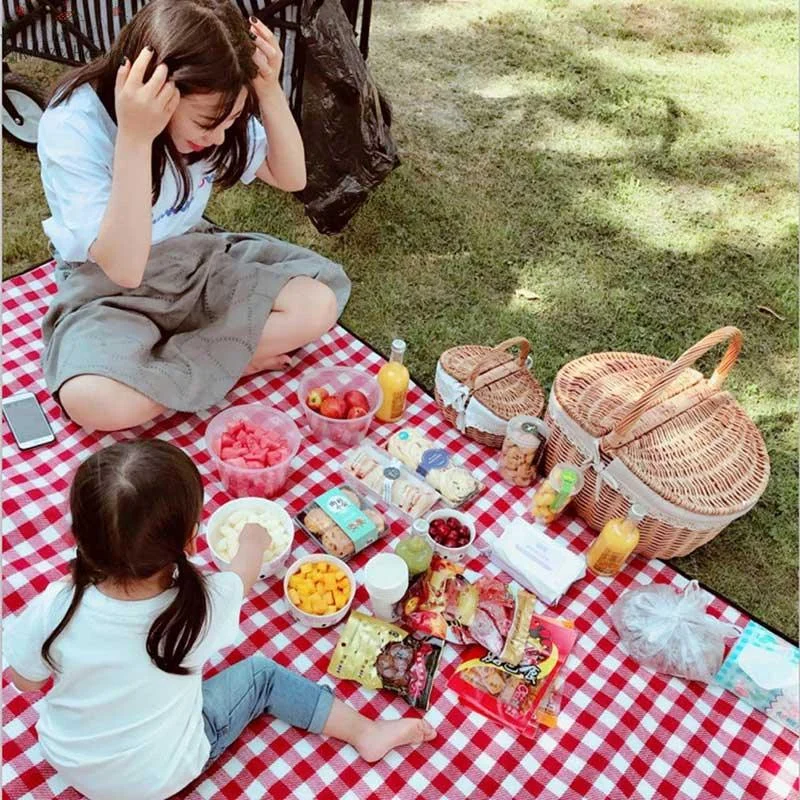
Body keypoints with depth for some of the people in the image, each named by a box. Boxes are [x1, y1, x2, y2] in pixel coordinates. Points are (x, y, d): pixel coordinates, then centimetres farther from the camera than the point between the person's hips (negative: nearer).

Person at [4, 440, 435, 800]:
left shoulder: (55, 607, -30)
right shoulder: (202, 604, -32)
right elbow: (241, 578, -6)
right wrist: (252, 542, 15)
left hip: (69, 763, 3)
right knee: (262, 674, 11)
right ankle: (366, 732, 17)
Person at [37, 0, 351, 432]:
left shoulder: (208, 107, -11)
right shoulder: (72, 128, -26)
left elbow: (291, 178, -3)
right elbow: (125, 268, -32)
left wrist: (270, 93, -20)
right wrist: (134, 138, -41)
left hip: (197, 258, 4)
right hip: (106, 286, -4)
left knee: (320, 301, -16)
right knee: (93, 399, -35)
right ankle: (230, 358, -11)